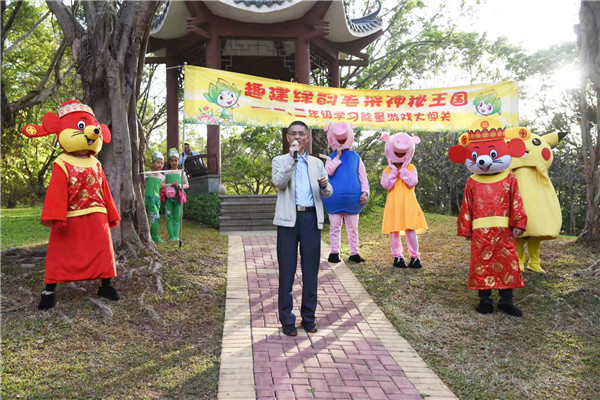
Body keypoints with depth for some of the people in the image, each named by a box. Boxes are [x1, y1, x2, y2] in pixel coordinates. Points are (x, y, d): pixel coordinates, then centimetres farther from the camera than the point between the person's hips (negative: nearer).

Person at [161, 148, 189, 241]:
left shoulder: (181, 173, 13)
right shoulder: (167, 173, 11)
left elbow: (187, 185, 6)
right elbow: (162, 185, 1)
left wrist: (180, 185, -15)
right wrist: (171, 184, -15)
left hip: (178, 196, 1)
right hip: (168, 196, -1)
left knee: (177, 217, 0)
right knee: (169, 216, -5)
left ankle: (176, 235, 2)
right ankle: (171, 236, -4)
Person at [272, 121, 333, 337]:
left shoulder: (317, 163, 18)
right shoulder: (280, 161, 9)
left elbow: (327, 193, 14)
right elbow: (278, 182, -11)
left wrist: (324, 185, -9)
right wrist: (292, 157, -15)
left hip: (311, 219, 3)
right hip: (289, 219, -2)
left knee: (311, 270, 6)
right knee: (287, 271, 0)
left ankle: (308, 317, 17)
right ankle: (287, 320, 9)